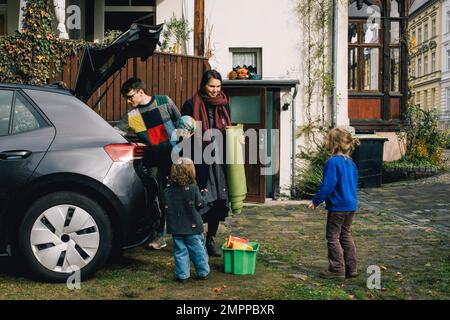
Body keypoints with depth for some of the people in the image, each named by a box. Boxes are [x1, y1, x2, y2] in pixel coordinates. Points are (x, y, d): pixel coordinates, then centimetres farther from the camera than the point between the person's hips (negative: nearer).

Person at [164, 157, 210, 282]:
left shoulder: (167, 191, -4)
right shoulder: (193, 189, -14)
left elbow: (166, 208, 3)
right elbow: (200, 204, -4)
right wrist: (204, 194, 12)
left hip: (176, 228, 2)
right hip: (193, 226, -2)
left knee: (180, 251, 10)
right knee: (198, 249, 11)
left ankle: (182, 274, 11)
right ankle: (203, 272, 20)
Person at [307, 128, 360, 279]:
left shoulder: (333, 162, -18)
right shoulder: (351, 163, 9)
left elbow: (327, 186, -19)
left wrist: (316, 201, -9)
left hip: (337, 206, -8)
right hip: (351, 205, 9)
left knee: (333, 237, 2)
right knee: (346, 236, 16)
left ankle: (337, 269, 5)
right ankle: (351, 268, 20)